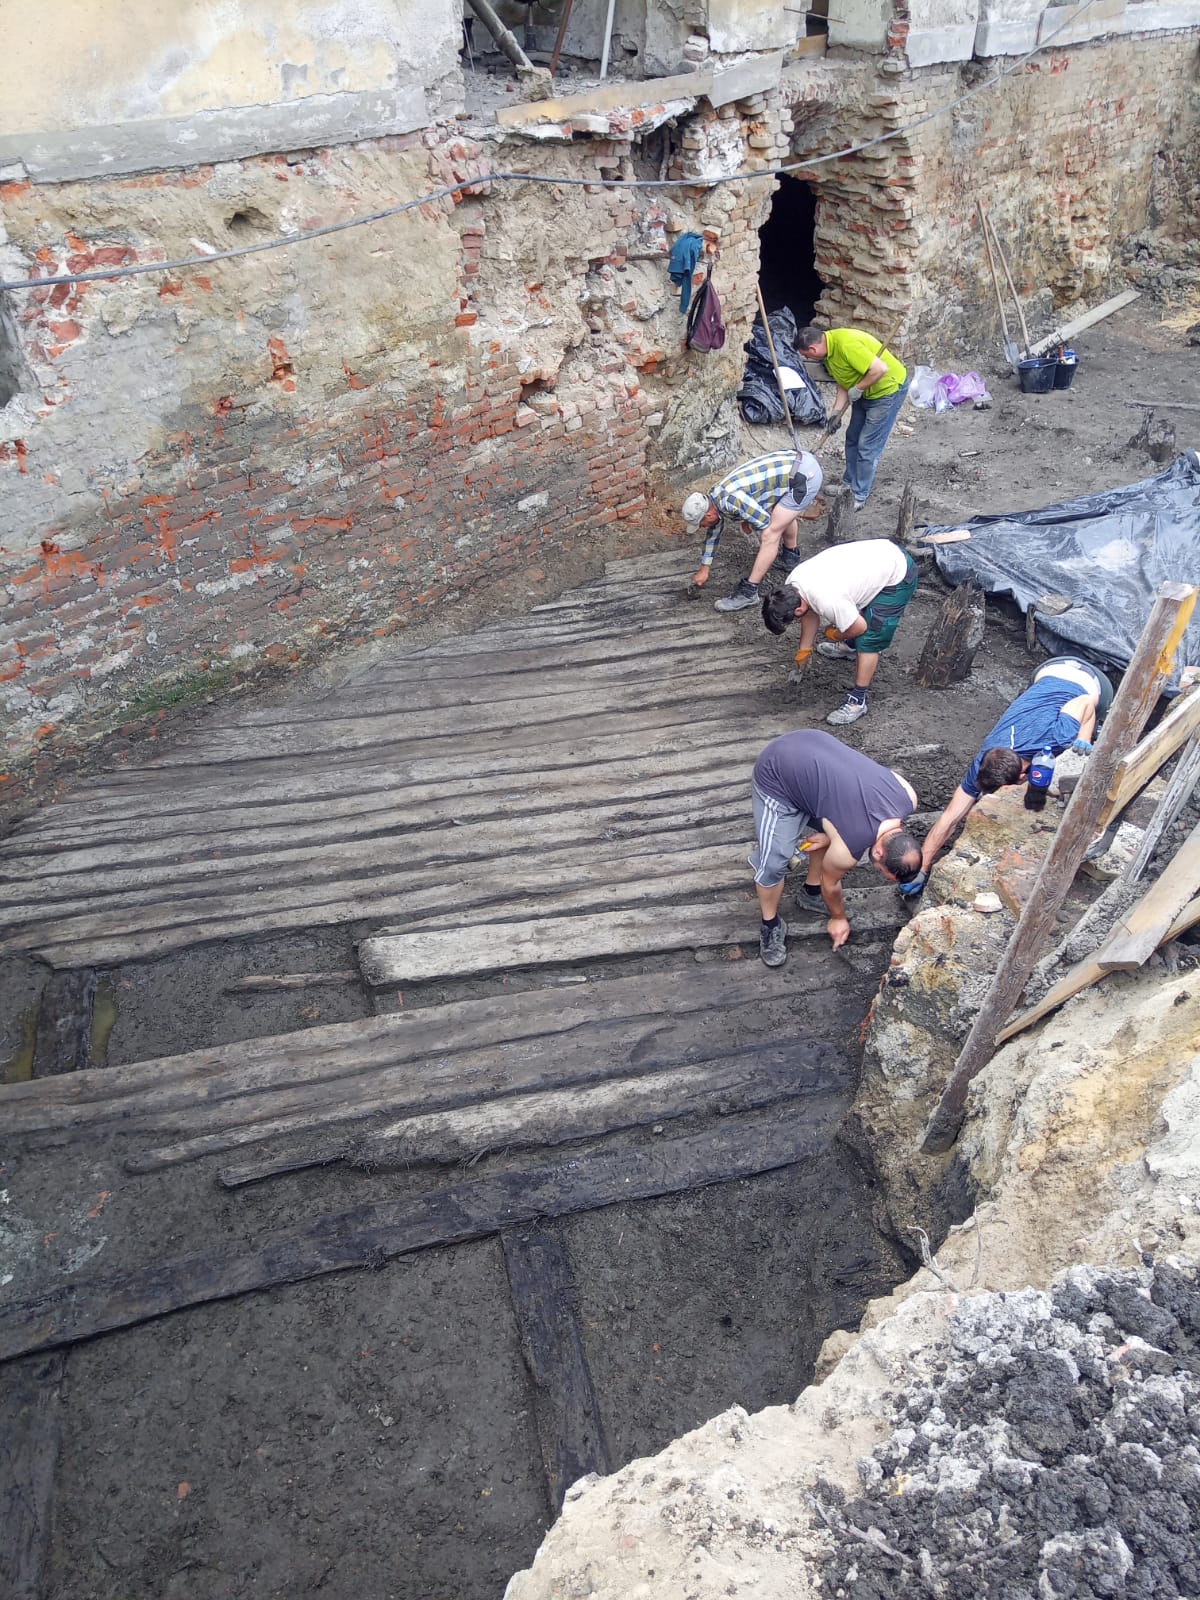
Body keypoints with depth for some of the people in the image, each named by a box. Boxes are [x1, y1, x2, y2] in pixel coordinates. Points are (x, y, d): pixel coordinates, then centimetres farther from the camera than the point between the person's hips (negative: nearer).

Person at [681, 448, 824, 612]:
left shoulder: (730, 500, -23)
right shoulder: (714, 495, 8)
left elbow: (764, 522, -14)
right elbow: (714, 532, 22)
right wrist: (704, 569, 30)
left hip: (805, 476, -10)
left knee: (771, 534, -8)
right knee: (783, 514, 34)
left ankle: (748, 592, -3)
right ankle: (790, 555, 58)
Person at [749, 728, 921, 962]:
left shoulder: (907, 797, -14)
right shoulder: (848, 846, -27)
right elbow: (830, 881, -6)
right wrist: (838, 918, 16)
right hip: (775, 776, -7)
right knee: (774, 862, -8)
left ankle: (810, 893, 38)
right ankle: (771, 925, 16)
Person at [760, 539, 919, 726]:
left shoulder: (826, 600, -36)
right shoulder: (790, 584, -10)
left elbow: (859, 627, -19)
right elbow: (810, 613, 9)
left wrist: (834, 635, 1)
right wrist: (802, 654, 16)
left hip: (898, 575, -9)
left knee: (867, 640, -10)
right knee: (848, 611, 28)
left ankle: (857, 701, 1)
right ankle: (851, 648, 56)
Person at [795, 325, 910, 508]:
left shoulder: (845, 344, -32)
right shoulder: (828, 350, -2)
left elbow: (880, 369, -35)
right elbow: (844, 383, 6)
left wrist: (857, 389, -24)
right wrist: (836, 413, -2)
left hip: (888, 389, -10)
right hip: (864, 391, 10)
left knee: (867, 446, -4)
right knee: (852, 438, 18)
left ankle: (859, 496, 7)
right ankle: (850, 484, 33)